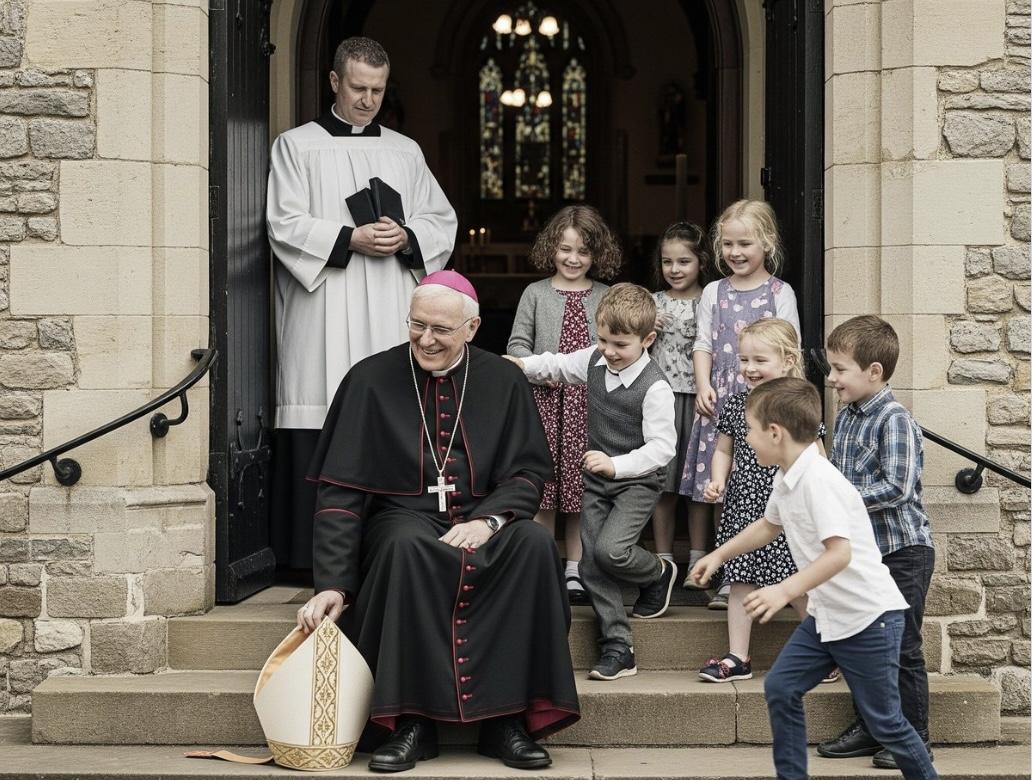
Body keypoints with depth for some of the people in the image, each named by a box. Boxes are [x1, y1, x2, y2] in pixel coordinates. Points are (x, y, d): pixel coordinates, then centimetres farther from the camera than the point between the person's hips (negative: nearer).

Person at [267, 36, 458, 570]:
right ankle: (320, 551, -5)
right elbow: (285, 226, -3)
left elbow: (442, 221, 15)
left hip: (391, 315, 3)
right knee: (325, 422, -8)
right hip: (323, 316, -3)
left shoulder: (406, 152, 18)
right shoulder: (297, 146, 7)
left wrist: (405, 238, -5)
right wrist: (351, 239, -14)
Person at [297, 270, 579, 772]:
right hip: (403, 518, -2)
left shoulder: (502, 382, 5)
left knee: (535, 545, -30)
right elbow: (341, 491, -6)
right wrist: (332, 584, -16)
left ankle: (506, 721, -25)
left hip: (482, 520, 2)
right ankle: (413, 723, -31)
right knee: (407, 546, -37)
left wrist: (486, 521, -19)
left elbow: (528, 473, 3)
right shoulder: (371, 381, -2)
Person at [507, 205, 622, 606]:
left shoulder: (605, 297, 8)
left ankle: (575, 571, 12)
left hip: (589, 402, 1)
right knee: (542, 483, 1)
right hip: (545, 398, 0)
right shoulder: (536, 293, 6)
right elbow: (517, 343, 4)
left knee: (582, 486, 3)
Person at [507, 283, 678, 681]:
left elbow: (661, 447, -23)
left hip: (637, 481, -7)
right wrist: (522, 365, 3)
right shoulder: (594, 361, 0)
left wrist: (615, 464, -34)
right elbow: (559, 366, 20)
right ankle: (617, 647, 7)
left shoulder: (654, 387, -21)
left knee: (609, 549, -24)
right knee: (592, 565, 1)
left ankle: (659, 573, 9)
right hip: (597, 480, 7)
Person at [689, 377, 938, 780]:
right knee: (780, 688, 4)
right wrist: (719, 555, 28)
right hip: (826, 614, 9)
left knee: (883, 720, 1)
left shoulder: (818, 480, -24)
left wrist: (786, 590, -40)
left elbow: (840, 552, -33)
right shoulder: (786, 479, 5)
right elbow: (769, 525, 26)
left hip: (868, 617, -9)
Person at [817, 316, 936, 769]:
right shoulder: (845, 417, 8)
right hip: (863, 549, 9)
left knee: (902, 648, -1)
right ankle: (871, 728, 27)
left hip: (903, 550, -9)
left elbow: (896, 488, -25)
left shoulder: (895, 420, -18)